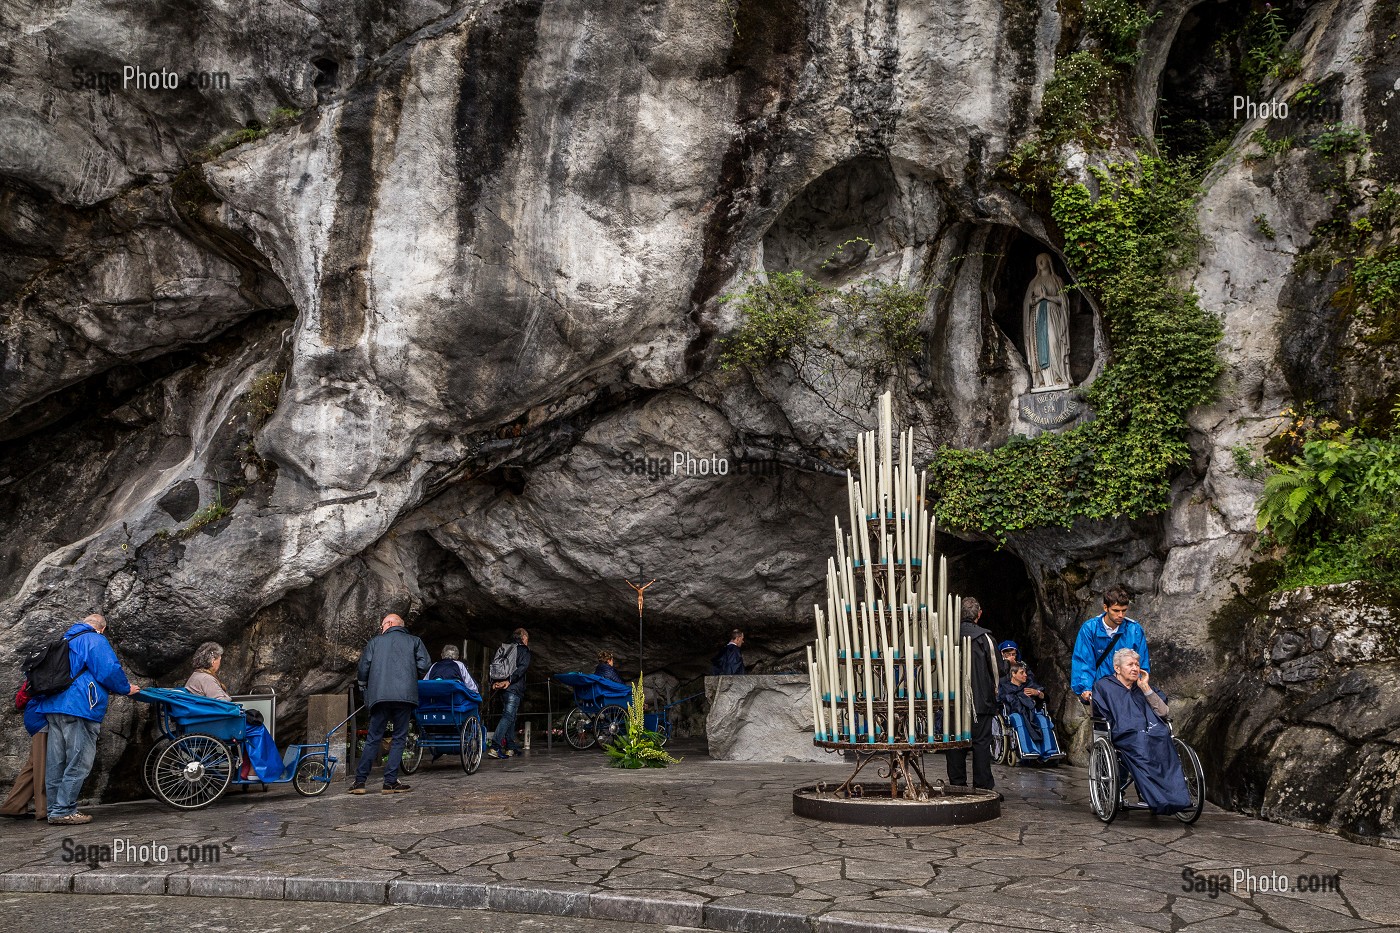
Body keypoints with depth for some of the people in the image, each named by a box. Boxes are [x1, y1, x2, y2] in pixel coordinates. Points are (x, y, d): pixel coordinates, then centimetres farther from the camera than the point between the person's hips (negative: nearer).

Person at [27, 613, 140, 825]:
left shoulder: (65, 640, 24)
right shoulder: (95, 640, -3)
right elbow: (110, 670, -13)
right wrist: (126, 688, 3)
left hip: (53, 707, 9)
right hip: (78, 707, -9)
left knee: (56, 761, 11)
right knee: (79, 762, -5)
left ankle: (55, 810, 15)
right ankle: (63, 811, -6)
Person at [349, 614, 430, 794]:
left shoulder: (375, 641, 16)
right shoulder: (414, 641, 14)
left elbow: (363, 668, 8)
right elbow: (424, 665, 1)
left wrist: (364, 685, 26)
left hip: (379, 696, 1)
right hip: (405, 696, -1)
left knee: (373, 739, 9)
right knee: (399, 738, 6)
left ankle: (359, 781, 8)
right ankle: (390, 782, 2)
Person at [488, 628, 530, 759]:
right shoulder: (524, 650, -1)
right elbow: (522, 668, -16)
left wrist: (495, 682, 2)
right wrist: (509, 681, -22)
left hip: (504, 688, 8)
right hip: (514, 689, -8)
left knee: (510, 716, 15)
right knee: (508, 716, -12)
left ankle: (510, 747, 19)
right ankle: (495, 747, -24)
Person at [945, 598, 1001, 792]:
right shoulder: (984, 637, -7)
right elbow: (995, 668, -2)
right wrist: (994, 692, 14)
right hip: (981, 699, -3)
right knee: (981, 741, 3)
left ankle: (957, 782, 12)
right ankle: (983, 784, 4)